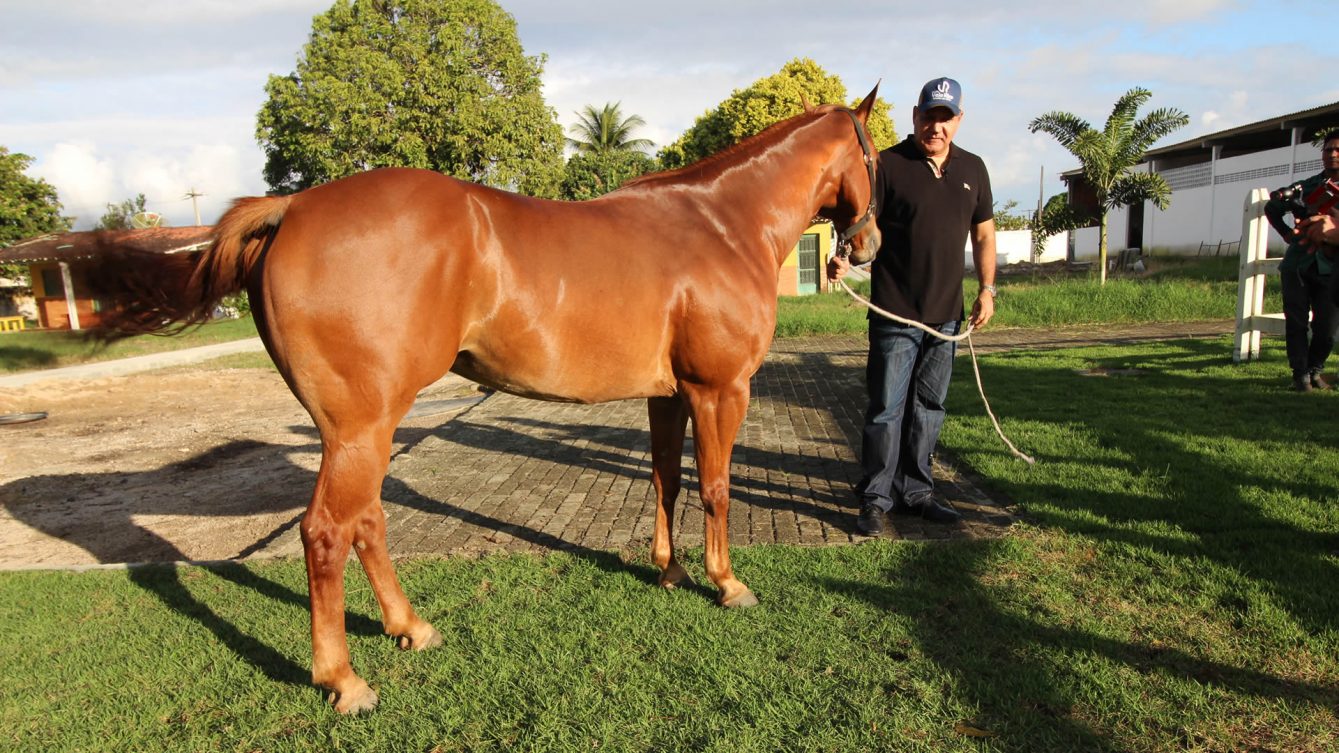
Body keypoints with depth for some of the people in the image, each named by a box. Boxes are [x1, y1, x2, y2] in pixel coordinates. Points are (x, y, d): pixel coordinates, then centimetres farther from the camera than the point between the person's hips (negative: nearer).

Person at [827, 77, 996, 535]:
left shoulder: (973, 169, 11)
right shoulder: (888, 165, -5)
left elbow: (983, 233, 17)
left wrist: (987, 289, 7)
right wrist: (843, 258, -33)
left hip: (946, 315, 6)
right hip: (895, 315, -5)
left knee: (928, 408, 13)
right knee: (887, 409, -2)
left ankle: (915, 492, 25)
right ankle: (876, 500, 9)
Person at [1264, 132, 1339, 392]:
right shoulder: (1306, 187, 9)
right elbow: (1272, 208, 24)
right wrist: (1286, 233, 11)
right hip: (1298, 265, 1)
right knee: (1297, 322, 0)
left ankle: (1315, 370, 19)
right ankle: (1300, 374, 9)